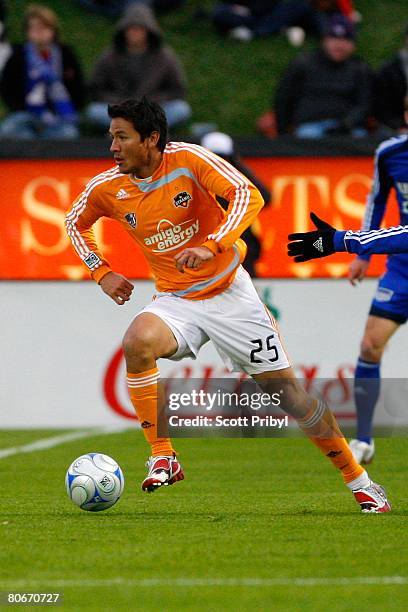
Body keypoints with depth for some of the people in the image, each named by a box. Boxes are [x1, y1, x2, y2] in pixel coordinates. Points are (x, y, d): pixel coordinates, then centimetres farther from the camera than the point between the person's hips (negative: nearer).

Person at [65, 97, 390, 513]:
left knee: (285, 388, -1)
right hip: (175, 302, 2)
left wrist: (212, 245, -38)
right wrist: (101, 272, 2)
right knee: (137, 342, -32)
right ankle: (163, 458, -21)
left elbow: (248, 195, -25)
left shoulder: (187, 159, -16)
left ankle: (358, 482, 14)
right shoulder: (108, 189, -5)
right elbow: (76, 222, 16)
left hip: (229, 292, -2)